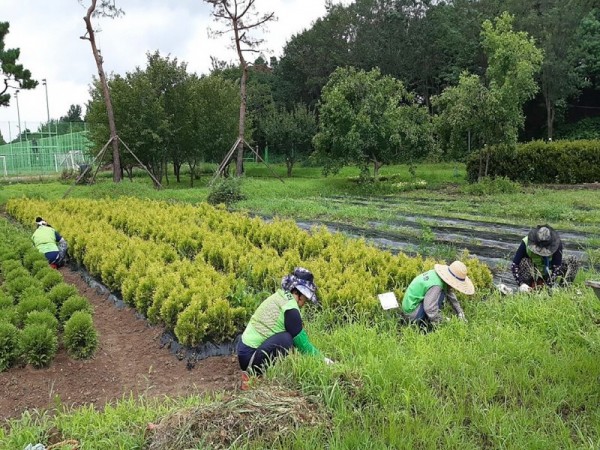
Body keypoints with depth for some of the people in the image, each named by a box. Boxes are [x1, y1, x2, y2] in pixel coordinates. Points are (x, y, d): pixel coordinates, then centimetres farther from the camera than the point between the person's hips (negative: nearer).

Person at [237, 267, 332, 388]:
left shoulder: (280, 297, 10)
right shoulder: (290, 308, -17)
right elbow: (302, 343, -12)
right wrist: (322, 359, 1)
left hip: (245, 349, 10)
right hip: (250, 356, -10)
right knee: (285, 339, -25)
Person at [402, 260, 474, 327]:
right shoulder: (436, 285, -28)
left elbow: (451, 295, 12)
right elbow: (430, 308, -32)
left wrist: (460, 313, 12)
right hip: (412, 312, -10)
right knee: (441, 294, -19)